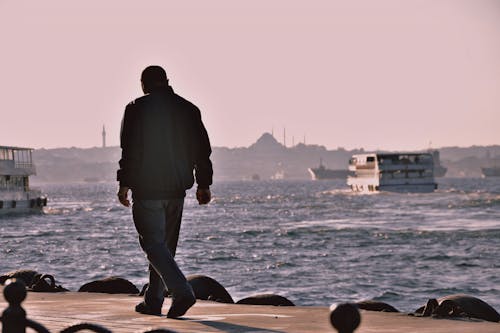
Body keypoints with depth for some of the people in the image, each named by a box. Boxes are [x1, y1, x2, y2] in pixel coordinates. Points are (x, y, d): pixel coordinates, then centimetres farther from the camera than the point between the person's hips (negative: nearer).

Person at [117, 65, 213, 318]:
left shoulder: (137, 108, -6)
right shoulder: (188, 109, 8)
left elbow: (130, 150, -10)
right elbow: (202, 149, 9)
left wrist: (124, 184, -4)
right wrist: (203, 185, 15)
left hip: (147, 190, -5)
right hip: (177, 189, 5)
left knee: (154, 244, -5)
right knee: (165, 245, 14)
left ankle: (182, 291, -23)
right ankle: (153, 301, 20)